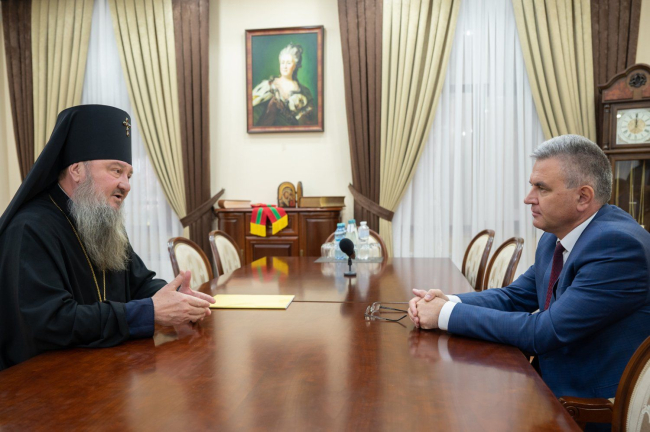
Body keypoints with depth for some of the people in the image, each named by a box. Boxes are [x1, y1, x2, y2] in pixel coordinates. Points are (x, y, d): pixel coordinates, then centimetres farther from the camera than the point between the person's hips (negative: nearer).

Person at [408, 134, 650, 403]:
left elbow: (545, 333, -26)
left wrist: (448, 314, -21)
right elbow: (515, 296, 10)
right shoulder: (554, 238, 4)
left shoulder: (619, 244, -24)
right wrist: (450, 301, -9)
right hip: (553, 385, 7)